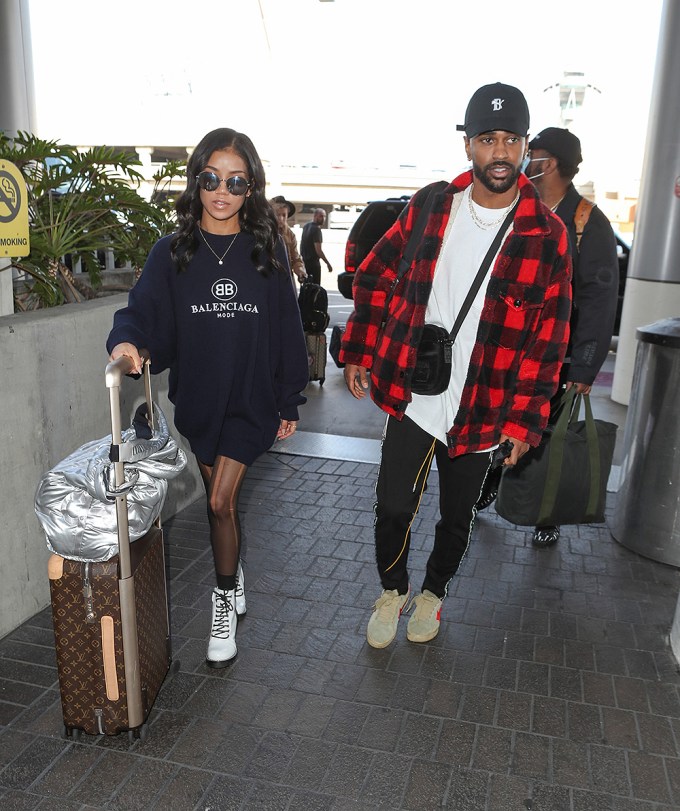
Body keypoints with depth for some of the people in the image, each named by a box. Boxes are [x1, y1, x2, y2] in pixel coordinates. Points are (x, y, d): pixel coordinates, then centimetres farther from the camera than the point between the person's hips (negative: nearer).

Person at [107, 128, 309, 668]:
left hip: (251, 400, -2)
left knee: (221, 501, -6)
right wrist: (126, 341, -34)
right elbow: (143, 311, -10)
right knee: (220, 498, 16)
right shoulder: (172, 252, -2)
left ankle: (225, 603, 16)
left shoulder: (267, 250, -3)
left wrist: (289, 402, 2)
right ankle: (234, 576, 42)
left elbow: (286, 329, 1)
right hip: (196, 400, 2)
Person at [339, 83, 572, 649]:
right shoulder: (430, 206, -1)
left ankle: (433, 593, 44)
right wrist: (359, 352, 5)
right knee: (393, 507, 6)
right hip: (409, 395, 1)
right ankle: (393, 590, 36)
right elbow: (376, 278, 8)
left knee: (457, 518, 16)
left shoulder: (546, 235, -8)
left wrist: (525, 419, -9)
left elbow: (548, 336, -6)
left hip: (481, 412, -1)